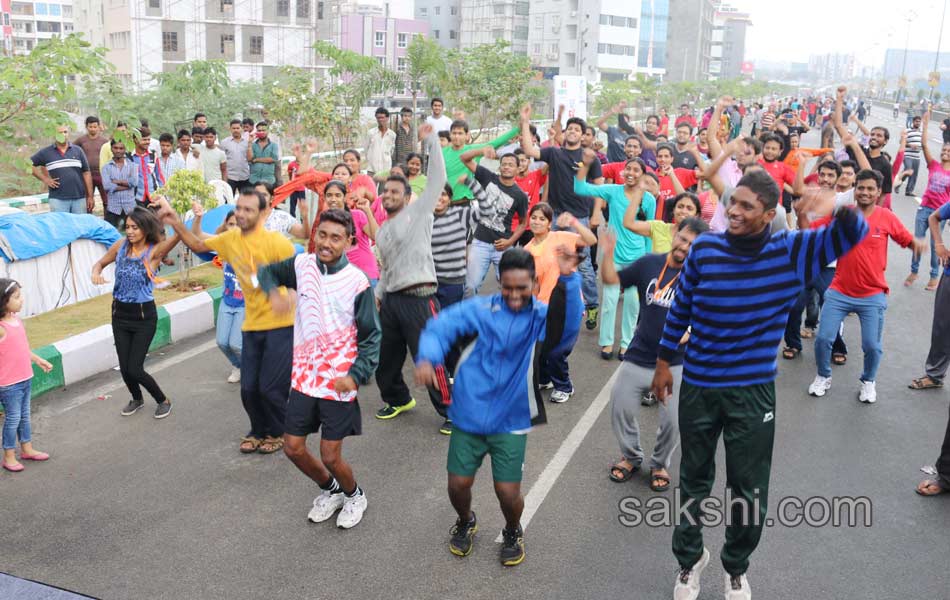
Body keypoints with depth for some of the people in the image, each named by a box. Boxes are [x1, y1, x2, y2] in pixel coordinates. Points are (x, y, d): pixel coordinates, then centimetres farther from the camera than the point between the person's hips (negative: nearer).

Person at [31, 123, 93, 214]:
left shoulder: (78, 150, 9)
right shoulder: (46, 152, 5)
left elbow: (86, 173, 8)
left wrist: (90, 196, 4)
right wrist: (44, 179, 1)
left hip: (79, 198, 1)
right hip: (58, 199, -1)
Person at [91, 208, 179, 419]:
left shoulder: (155, 250, -15)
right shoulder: (121, 246, -1)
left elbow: (180, 234, -32)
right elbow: (101, 263, 15)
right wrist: (96, 272, -7)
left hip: (144, 315, -5)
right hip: (120, 314, 5)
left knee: (134, 369, -4)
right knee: (124, 368, 10)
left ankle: (163, 401, 21)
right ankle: (137, 399, 41)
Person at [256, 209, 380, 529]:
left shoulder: (357, 282, -13)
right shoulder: (301, 265, -2)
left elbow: (371, 337, -8)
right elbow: (267, 272, 18)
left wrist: (356, 376, -20)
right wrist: (274, 292, -4)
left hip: (339, 383, -4)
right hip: (304, 377, 5)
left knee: (330, 456, 1)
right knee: (293, 447, 10)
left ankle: (354, 495, 34)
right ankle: (330, 490, 39)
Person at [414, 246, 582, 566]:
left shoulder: (542, 317, -5)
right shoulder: (481, 309, -4)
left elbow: (569, 326, -26)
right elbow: (443, 326, -11)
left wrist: (568, 280, -40)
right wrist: (427, 358, -30)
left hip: (511, 422, -1)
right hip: (469, 416, 1)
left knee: (508, 492, -2)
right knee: (459, 484, 6)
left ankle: (513, 533, 33)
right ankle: (466, 523, 42)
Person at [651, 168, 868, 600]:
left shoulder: (791, 252, -9)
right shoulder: (704, 249, -8)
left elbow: (853, 235, -14)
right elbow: (680, 309, 3)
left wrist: (843, 207, -37)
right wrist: (664, 362, 9)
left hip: (753, 391, 0)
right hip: (698, 386, 1)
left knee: (749, 489, 10)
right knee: (694, 479, 17)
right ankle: (689, 558, 40)